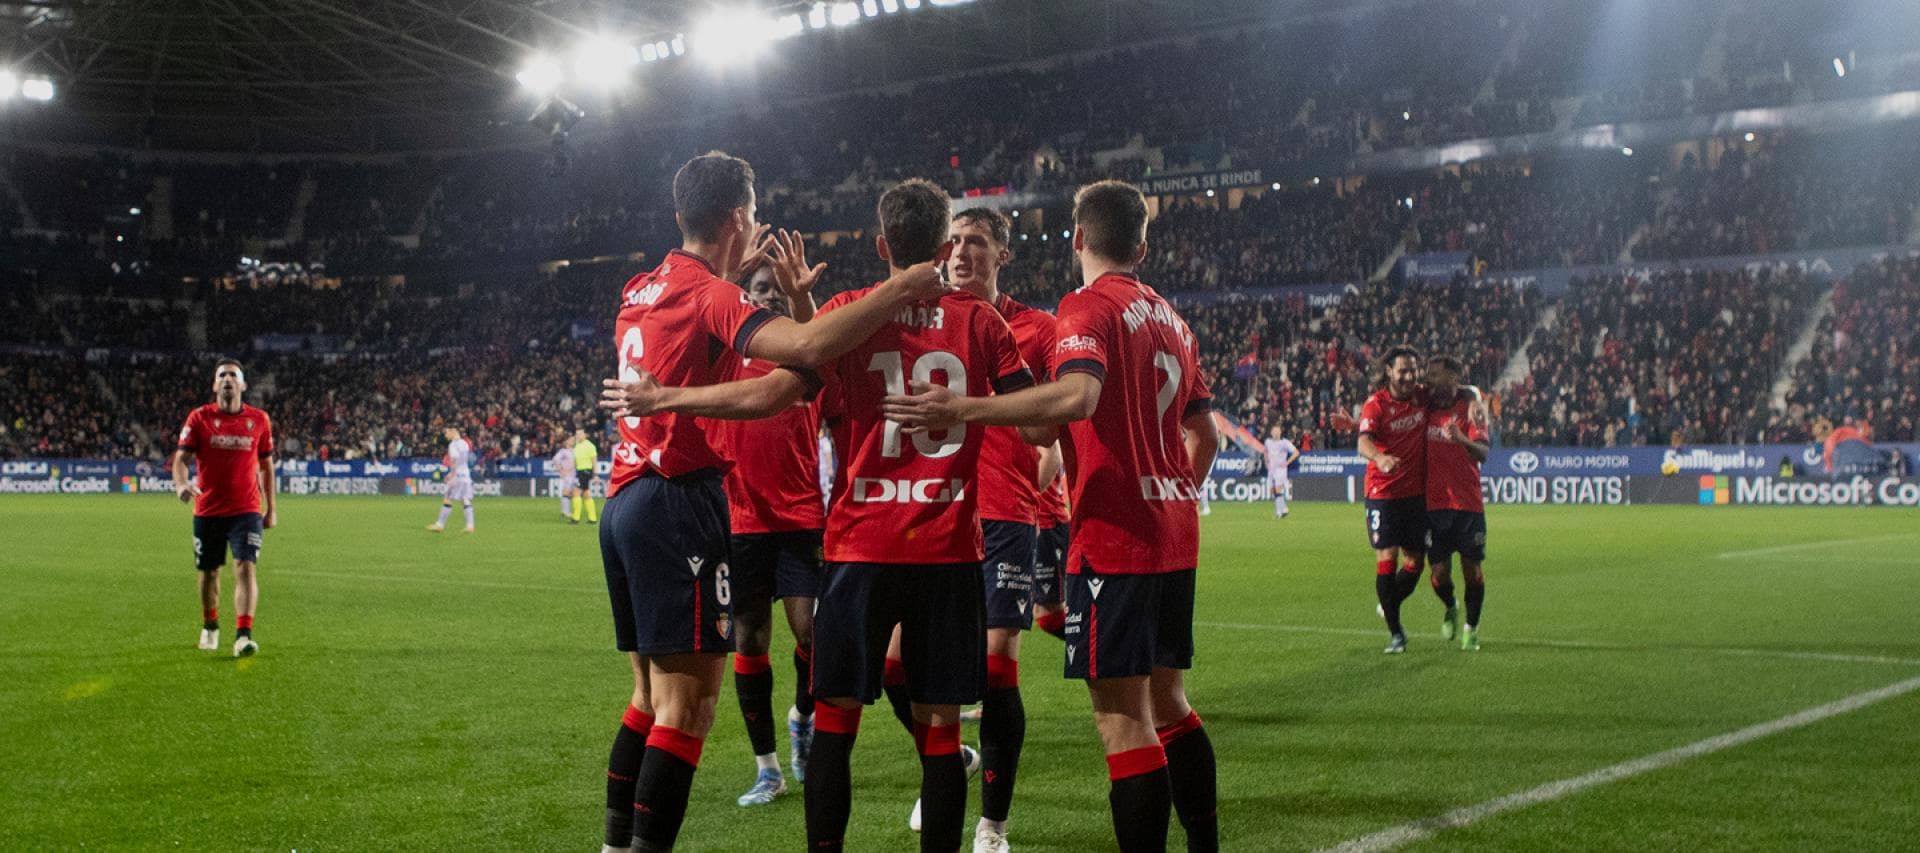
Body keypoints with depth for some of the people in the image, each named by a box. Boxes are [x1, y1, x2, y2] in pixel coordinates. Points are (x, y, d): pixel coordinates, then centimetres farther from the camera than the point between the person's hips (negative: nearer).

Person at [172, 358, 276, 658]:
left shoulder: (259, 420, 3)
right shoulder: (199, 418, -1)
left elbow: (266, 465, 12)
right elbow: (181, 458, -6)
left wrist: (270, 509, 11)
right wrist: (181, 484, -28)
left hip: (246, 510, -1)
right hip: (207, 510, 1)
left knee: (246, 567, -16)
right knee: (209, 572, 12)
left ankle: (243, 635, -22)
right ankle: (210, 628, 34)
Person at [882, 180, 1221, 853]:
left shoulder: (1089, 306, -9)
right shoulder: (1170, 318, 16)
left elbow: (1077, 396, -29)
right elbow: (1204, 431, 21)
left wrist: (963, 409, -31)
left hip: (1113, 538, -9)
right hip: (1174, 536, 9)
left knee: (1122, 717, -8)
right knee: (1167, 701, 18)